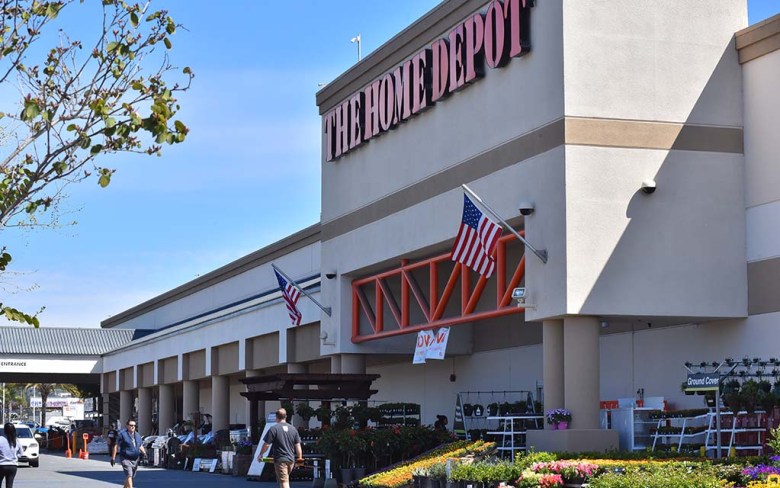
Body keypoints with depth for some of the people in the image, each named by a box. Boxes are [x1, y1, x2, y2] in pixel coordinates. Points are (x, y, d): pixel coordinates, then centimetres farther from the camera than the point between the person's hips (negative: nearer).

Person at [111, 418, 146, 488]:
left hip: (135, 459, 7)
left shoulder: (137, 435, 14)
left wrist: (144, 453, 1)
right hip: (126, 459, -7)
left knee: (132, 476, 14)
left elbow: (141, 446, 21)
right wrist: (113, 457, -9)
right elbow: (116, 446, -5)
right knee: (129, 475, -19)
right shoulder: (122, 434, -5)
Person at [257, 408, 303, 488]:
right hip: (291, 460, 5)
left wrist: (261, 454, 8)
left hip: (280, 460, -5)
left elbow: (266, 444, -7)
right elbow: (298, 446, 7)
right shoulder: (293, 429, 6)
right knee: (286, 480, 22)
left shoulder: (273, 429, -8)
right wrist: (300, 458, 16)